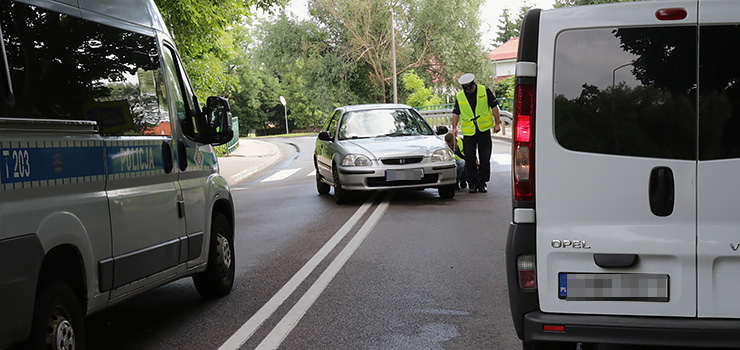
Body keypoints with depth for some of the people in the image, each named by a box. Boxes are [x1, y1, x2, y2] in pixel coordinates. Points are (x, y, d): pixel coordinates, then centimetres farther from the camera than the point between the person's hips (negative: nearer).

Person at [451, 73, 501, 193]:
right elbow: (456, 113, 10)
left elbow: (494, 106, 4)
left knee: (485, 158, 1)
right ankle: (472, 183, 7)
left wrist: (497, 123, -1)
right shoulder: (459, 97, 4)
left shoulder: (485, 91, 0)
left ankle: (482, 183, 10)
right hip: (468, 132, 1)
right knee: (469, 158, -1)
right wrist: (454, 127, -3)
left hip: (484, 129, -1)